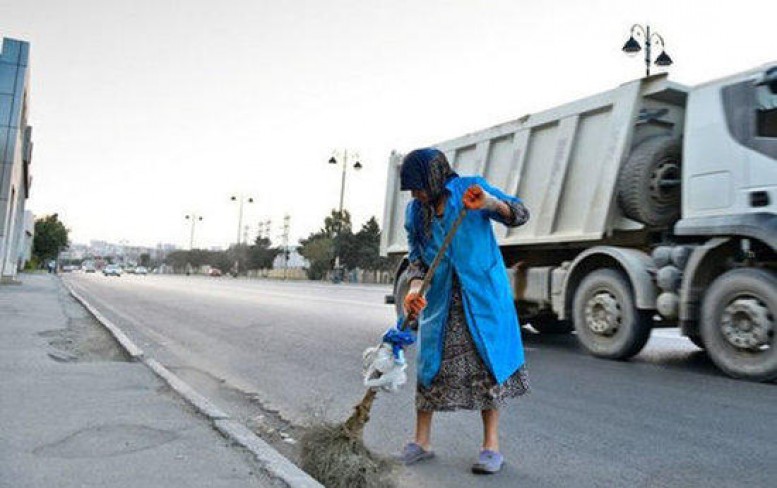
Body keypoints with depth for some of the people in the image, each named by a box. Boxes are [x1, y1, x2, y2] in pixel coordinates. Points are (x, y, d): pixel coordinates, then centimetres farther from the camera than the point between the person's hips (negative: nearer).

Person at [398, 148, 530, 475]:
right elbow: (416, 256, 5)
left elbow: (520, 215, -6)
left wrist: (490, 203, -26)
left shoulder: (470, 188, -5)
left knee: (487, 362, 0)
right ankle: (421, 441, 19)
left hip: (482, 294, -3)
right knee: (430, 363, 5)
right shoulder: (414, 211, 5)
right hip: (439, 299, 3)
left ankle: (491, 445, 13)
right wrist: (414, 287, -14)